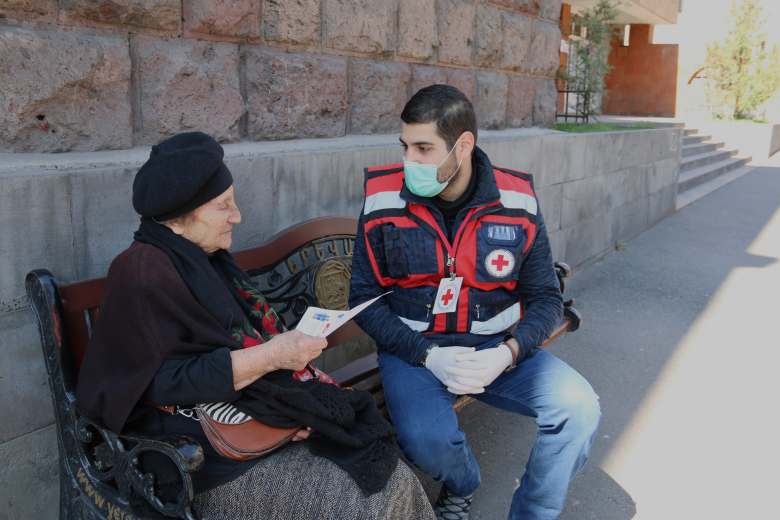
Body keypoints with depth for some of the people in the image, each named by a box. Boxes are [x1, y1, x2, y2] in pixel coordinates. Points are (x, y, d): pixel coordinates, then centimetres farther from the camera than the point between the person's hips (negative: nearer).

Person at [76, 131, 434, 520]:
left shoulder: (204, 259, 12)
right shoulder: (144, 274, -16)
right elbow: (162, 385, -23)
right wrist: (269, 356, -24)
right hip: (210, 456, -8)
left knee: (393, 479, -5)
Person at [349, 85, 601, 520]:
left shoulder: (518, 202, -4)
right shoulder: (383, 202, -8)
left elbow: (545, 298, 3)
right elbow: (365, 299, -4)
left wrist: (507, 353, -17)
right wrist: (429, 356, -17)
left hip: (499, 348, 2)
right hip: (413, 350, -1)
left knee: (579, 409, -19)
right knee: (426, 439, -29)